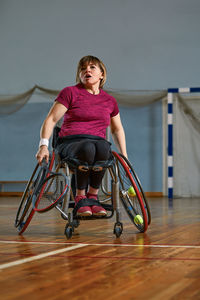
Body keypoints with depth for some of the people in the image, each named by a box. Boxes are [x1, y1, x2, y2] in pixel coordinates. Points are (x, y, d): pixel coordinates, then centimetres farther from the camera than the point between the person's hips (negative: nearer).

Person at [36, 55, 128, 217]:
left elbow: (117, 129, 30)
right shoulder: (70, 93, 7)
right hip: (70, 143, -2)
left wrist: (124, 156, 20)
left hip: (99, 142, 3)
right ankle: (80, 197, -21)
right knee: (87, 148, -40)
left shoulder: (110, 101, 18)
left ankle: (93, 195, -22)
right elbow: (51, 120, 2)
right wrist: (44, 145, -13)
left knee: (103, 147, -37)